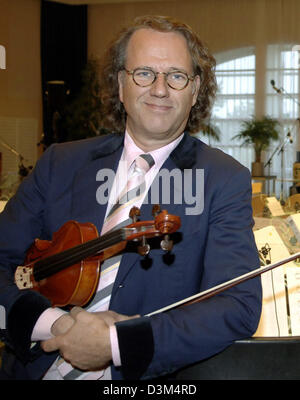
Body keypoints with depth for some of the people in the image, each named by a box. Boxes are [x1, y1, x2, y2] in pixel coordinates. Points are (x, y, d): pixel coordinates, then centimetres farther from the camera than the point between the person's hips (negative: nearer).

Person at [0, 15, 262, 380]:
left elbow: (239, 307, -11)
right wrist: (52, 323, -14)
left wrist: (116, 343, -19)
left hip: (148, 376, -1)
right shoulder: (60, 164, 7)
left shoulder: (225, 181, -1)